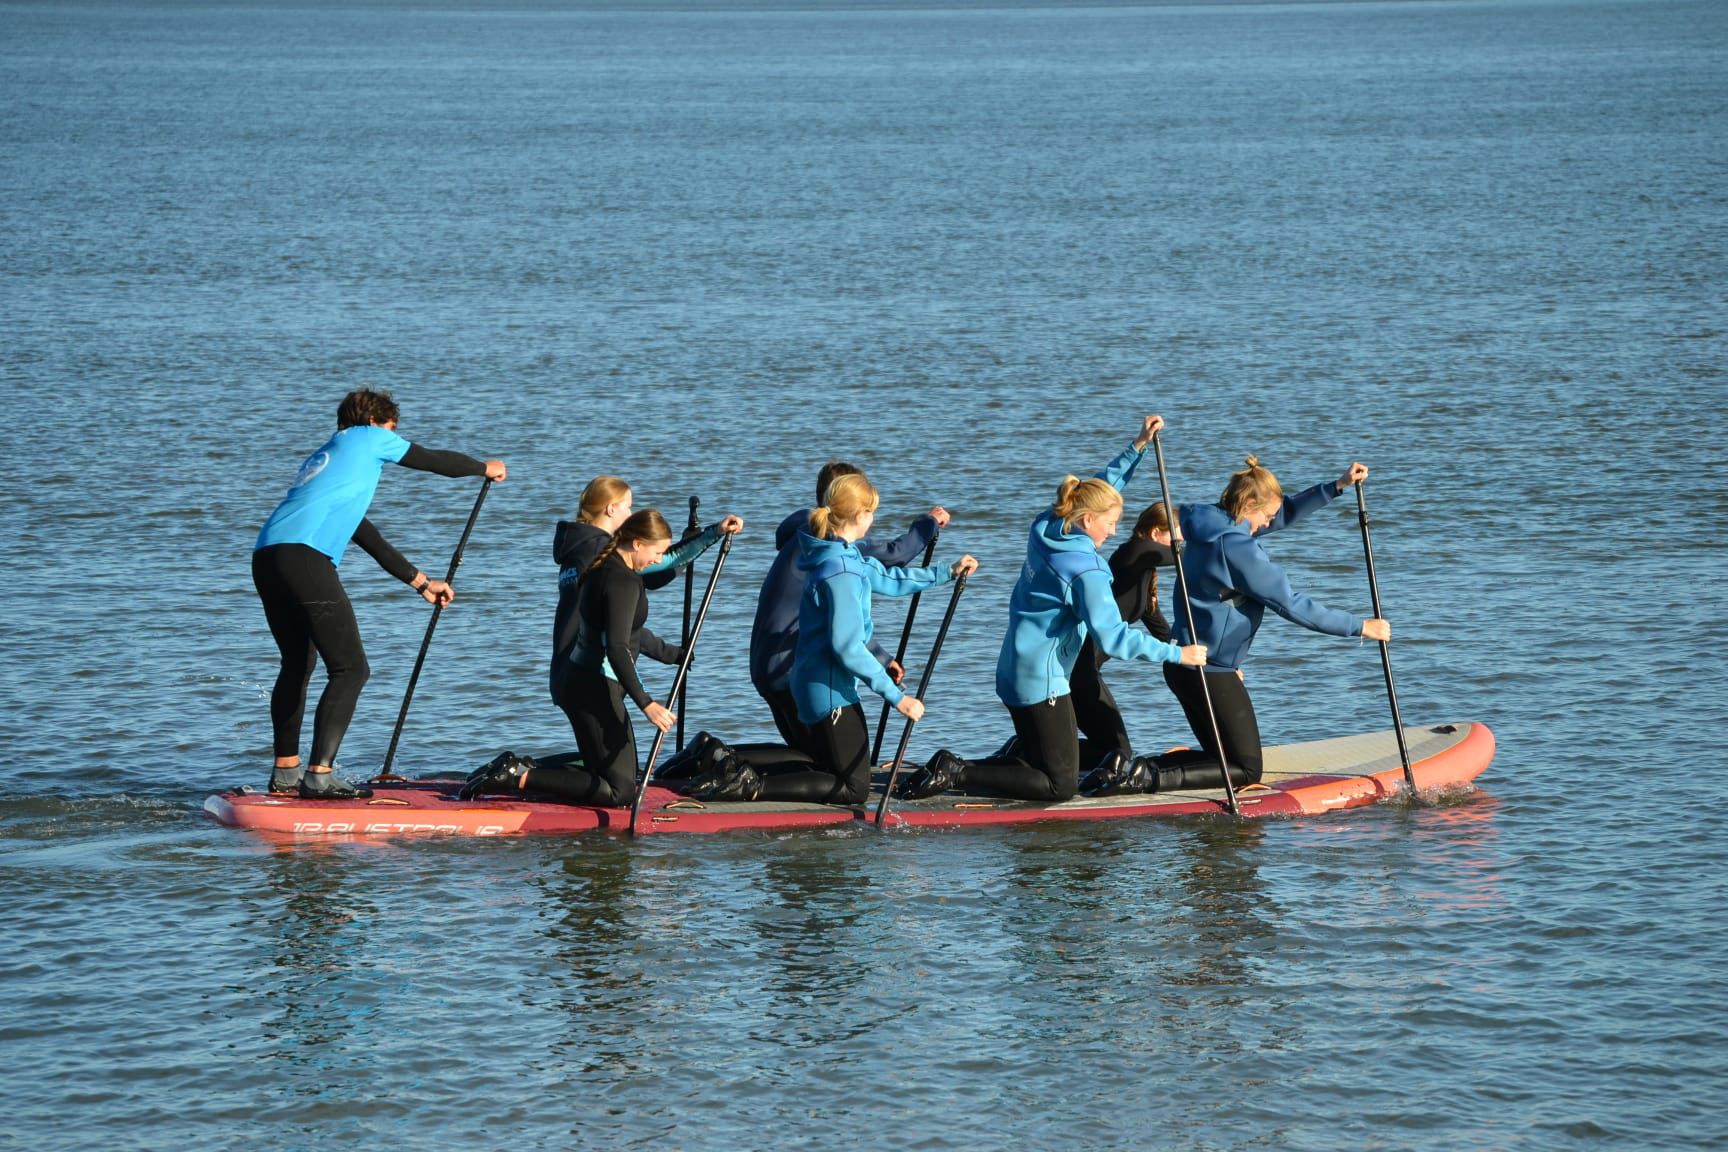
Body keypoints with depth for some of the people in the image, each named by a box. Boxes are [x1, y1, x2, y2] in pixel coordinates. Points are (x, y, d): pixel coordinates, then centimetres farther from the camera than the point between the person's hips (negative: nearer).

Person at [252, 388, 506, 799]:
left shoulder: (322, 458, 36)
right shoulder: (367, 437, 14)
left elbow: (365, 537, 39)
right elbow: (436, 461, 23)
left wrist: (420, 582, 43)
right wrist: (486, 468, 42)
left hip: (266, 557, 9)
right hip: (304, 557, -9)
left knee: (298, 664, 25)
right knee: (350, 669, -7)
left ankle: (285, 772, 26)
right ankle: (319, 776, -15)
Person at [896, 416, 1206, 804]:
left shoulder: (1046, 527, 3)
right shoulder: (1086, 571, -20)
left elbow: (1099, 489, 19)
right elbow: (1112, 637, -23)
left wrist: (1138, 446, 16)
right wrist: (1177, 653, -18)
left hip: (1013, 672, 10)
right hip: (1042, 681, -10)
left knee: (1035, 758, 24)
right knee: (1061, 787, -4)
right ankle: (957, 773, -11)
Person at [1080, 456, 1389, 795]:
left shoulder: (1210, 523, 7)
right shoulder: (1237, 547, -21)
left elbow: (1284, 514, 19)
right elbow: (1293, 606, -17)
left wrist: (1336, 487, 12)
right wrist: (1360, 627, -10)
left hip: (1184, 666, 10)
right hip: (1212, 674, -10)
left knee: (1222, 756, 20)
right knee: (1246, 769, 2)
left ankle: (1127, 770, 3)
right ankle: (1149, 779, -14)